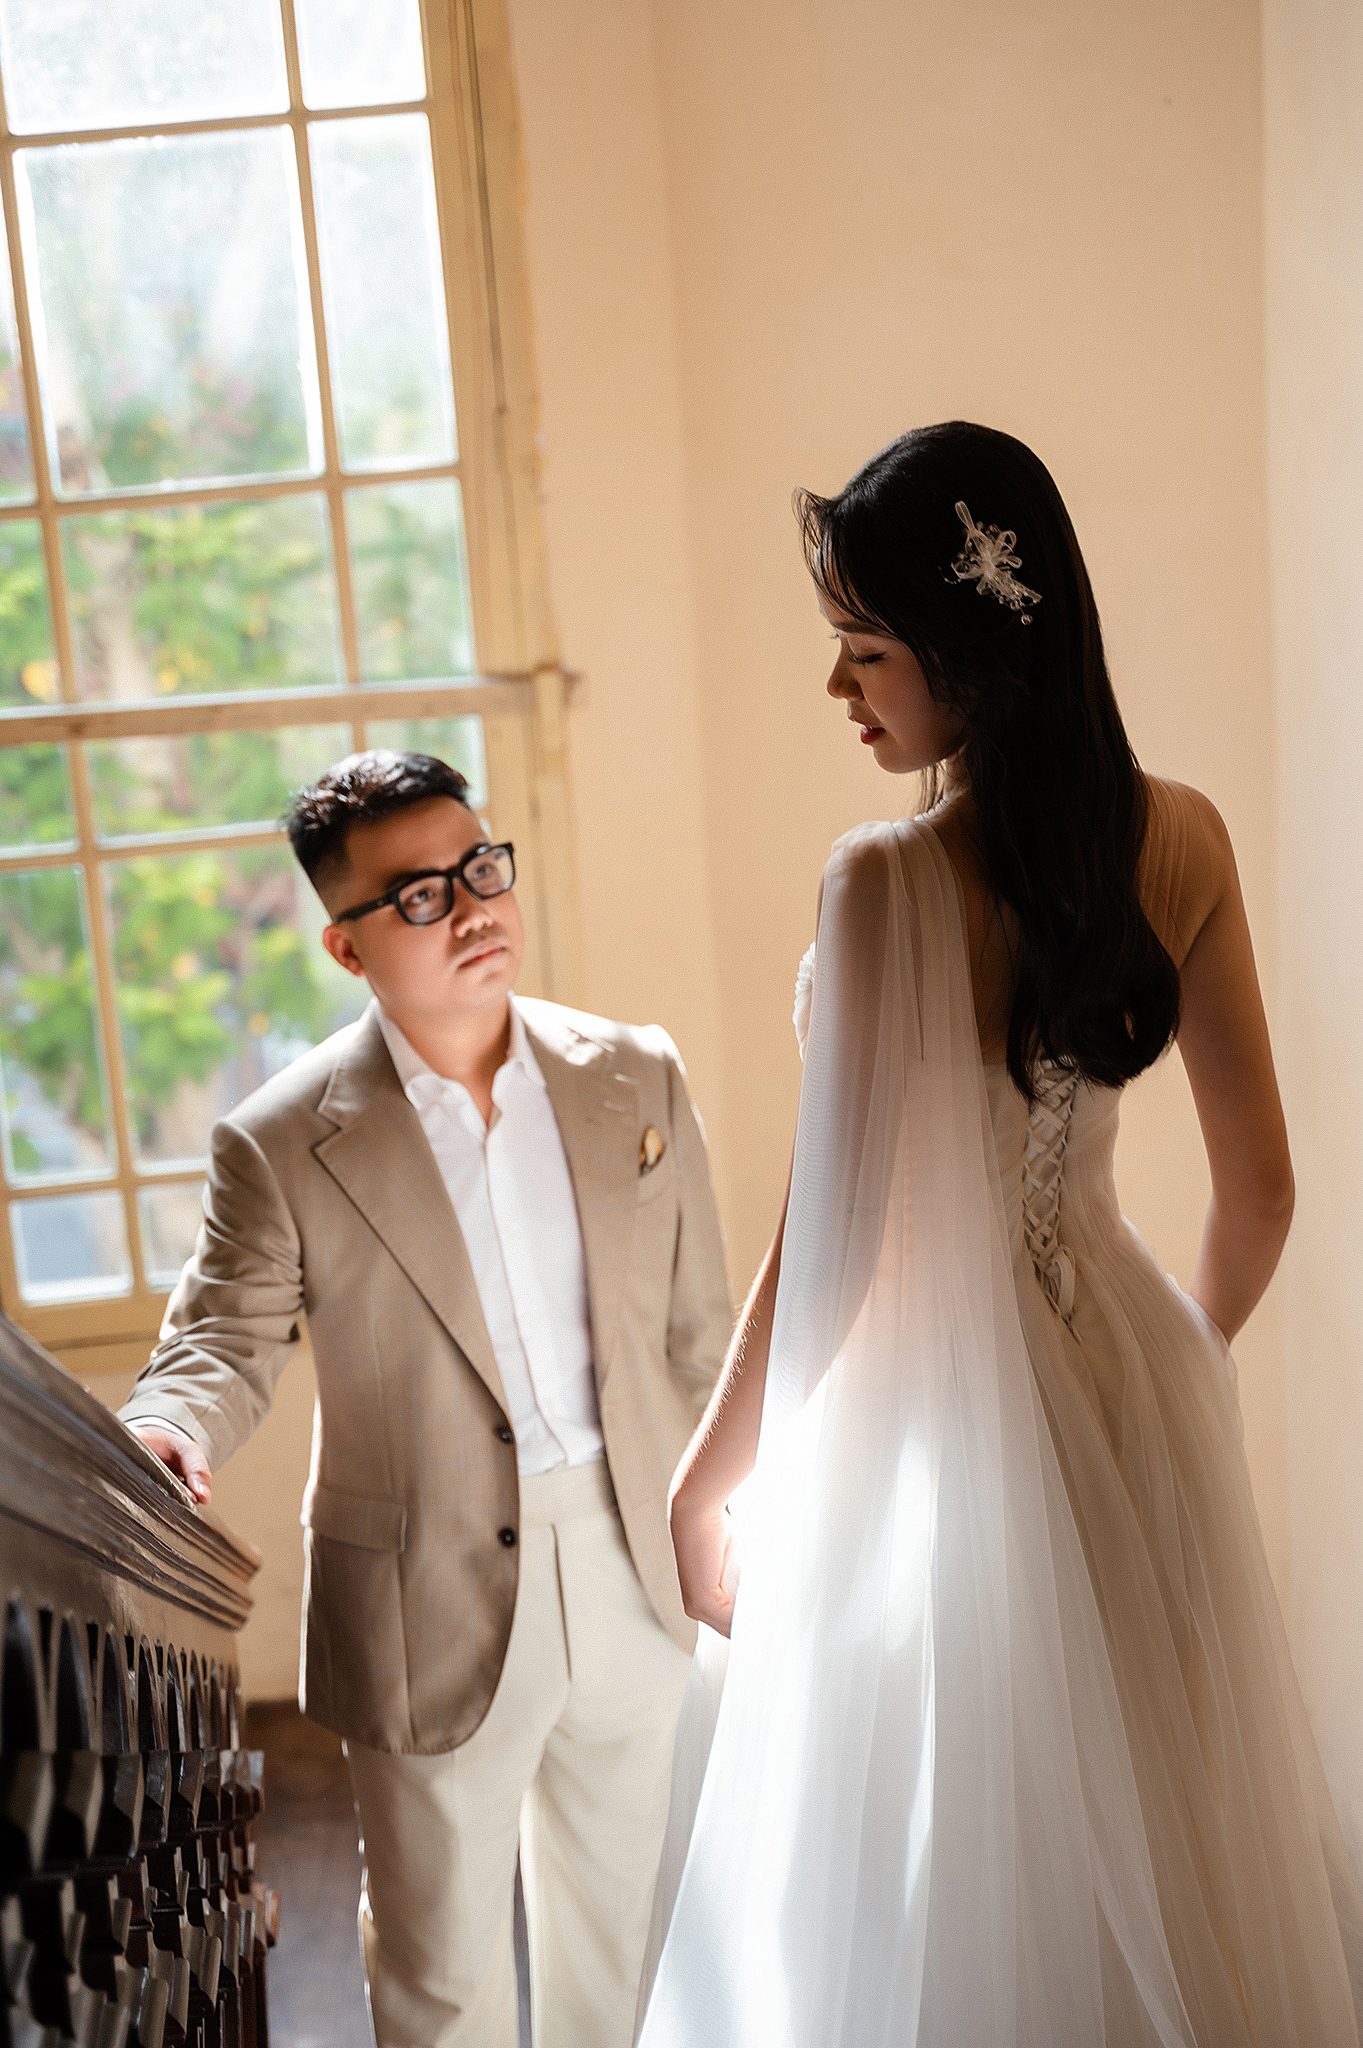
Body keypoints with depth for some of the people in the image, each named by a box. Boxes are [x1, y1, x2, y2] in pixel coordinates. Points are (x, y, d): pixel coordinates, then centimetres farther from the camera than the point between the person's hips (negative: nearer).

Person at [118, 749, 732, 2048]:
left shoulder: (637, 1078, -3)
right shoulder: (284, 1146, -13)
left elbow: (695, 1327, 4)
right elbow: (224, 1339, -4)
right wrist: (164, 1431, -26)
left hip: (630, 1568, 3)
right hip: (435, 1609, -3)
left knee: (609, 1903, 24)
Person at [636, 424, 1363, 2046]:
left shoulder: (887, 884, -23)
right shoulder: (1182, 843, -5)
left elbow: (829, 1257, -21)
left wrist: (705, 1493, -6)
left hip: (936, 1414, -5)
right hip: (1132, 1394, 6)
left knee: (954, 1891, 15)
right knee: (1165, 1825, 24)